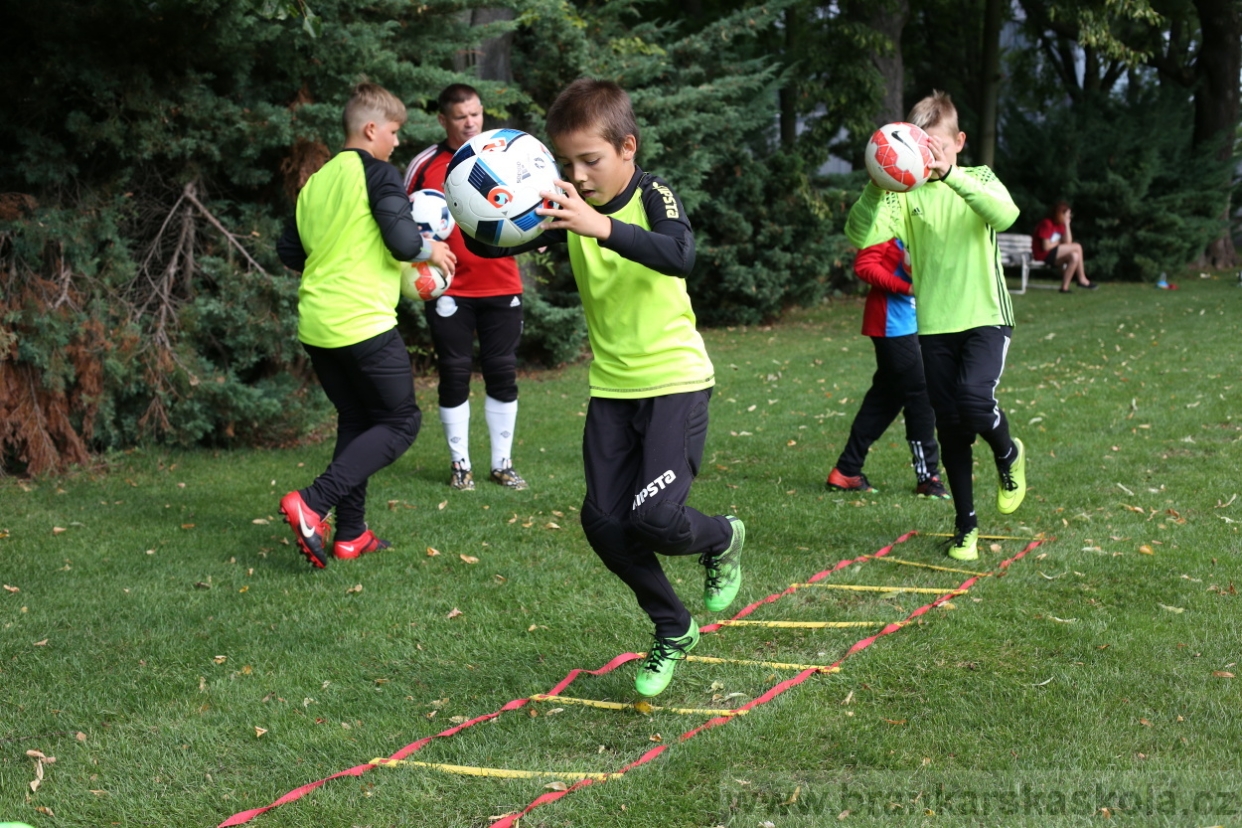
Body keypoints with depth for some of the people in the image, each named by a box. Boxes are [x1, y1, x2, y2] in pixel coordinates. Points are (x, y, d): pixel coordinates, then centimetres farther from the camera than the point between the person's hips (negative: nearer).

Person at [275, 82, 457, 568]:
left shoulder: (316, 181, 14)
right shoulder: (377, 172, -7)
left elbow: (287, 252, 18)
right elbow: (403, 239, -18)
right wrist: (432, 250, 2)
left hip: (316, 326, 8)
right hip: (363, 323, -8)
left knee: (355, 421, 20)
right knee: (401, 422, 4)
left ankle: (351, 534, 18)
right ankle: (313, 504, -11)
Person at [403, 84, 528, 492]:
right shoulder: (425, 165, -1)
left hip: (501, 286, 2)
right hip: (449, 288, -2)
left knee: (503, 374, 6)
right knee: (454, 375, 3)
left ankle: (502, 463, 17)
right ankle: (460, 464, 14)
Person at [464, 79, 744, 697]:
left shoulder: (653, 197, -15)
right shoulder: (569, 208, 0)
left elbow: (680, 255, -37)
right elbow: (490, 246, -3)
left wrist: (603, 227, -52)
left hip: (675, 380, -6)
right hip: (611, 386, 6)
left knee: (655, 516, -18)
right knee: (604, 520, -1)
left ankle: (722, 540, 18)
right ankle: (673, 632, 20)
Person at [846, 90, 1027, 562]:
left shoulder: (979, 181, 0)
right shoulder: (906, 195, 1)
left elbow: (1005, 213, -24)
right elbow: (862, 235, -15)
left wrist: (948, 173, -35)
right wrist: (877, 187, -31)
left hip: (986, 317, -2)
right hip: (934, 325, 2)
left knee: (975, 402, -24)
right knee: (950, 427, 5)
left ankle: (1008, 456, 10)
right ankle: (966, 524, 20)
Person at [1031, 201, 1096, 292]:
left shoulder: (1060, 225, 10)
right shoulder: (1047, 224, -17)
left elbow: (1068, 242, 0)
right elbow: (1046, 246, -22)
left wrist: (1067, 225, -2)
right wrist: (1058, 242, -4)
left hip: (1052, 255, 9)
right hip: (1043, 254, -9)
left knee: (1074, 256, -10)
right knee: (1077, 247, -13)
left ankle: (1064, 287, -10)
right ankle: (1082, 280, -6)